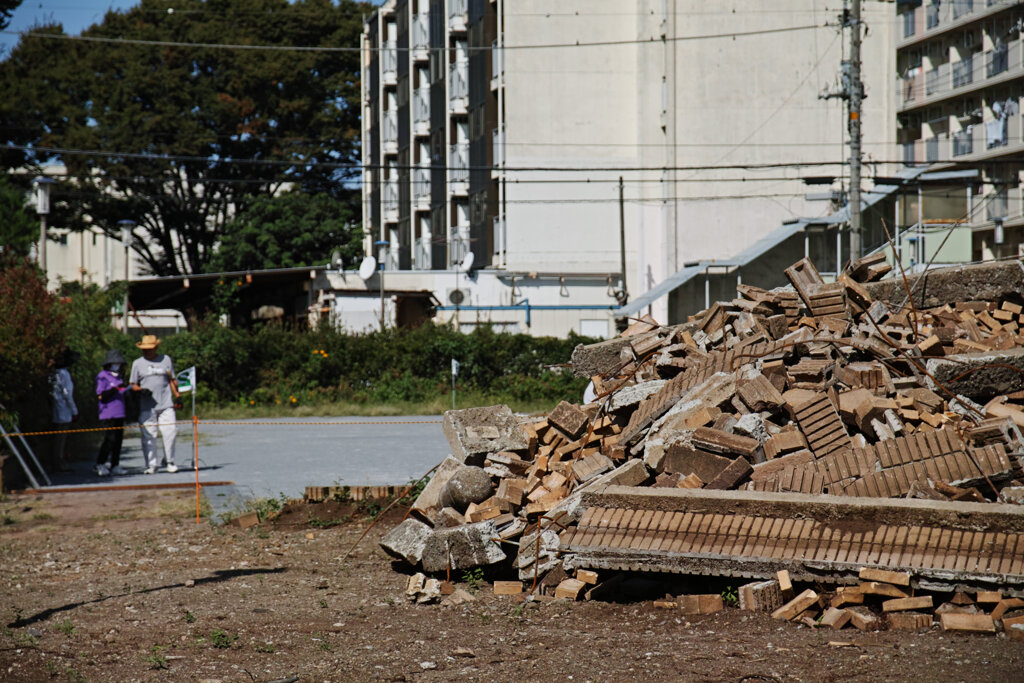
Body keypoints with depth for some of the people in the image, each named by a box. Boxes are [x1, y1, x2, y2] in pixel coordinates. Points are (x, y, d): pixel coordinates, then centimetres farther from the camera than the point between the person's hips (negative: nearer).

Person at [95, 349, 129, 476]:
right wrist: (115, 389, -21)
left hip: (119, 414, 8)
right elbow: (100, 395, -15)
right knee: (110, 439, -12)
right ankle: (100, 465, -2)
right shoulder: (102, 376, -6)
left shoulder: (118, 376, 17)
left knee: (118, 440, 5)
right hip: (108, 414, -8)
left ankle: (115, 466, 11)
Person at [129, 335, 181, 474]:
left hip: (166, 405, 1)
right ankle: (151, 465, 5)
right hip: (147, 407, -1)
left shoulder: (166, 359, 13)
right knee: (148, 436, -2)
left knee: (170, 431, -8)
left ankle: (169, 461, 8)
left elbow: (172, 380, 18)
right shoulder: (137, 363, 10)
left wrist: (177, 394, 5)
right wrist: (141, 389, -11)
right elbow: (133, 385, 9)